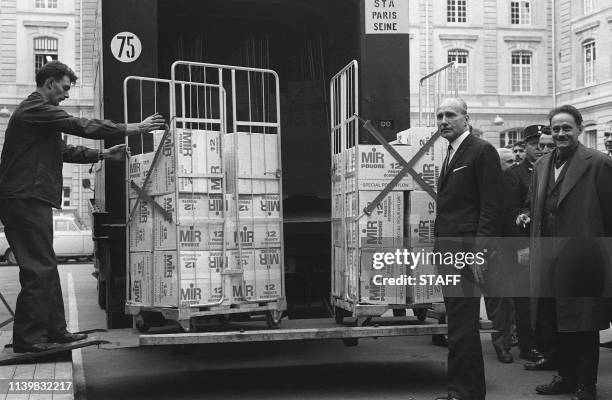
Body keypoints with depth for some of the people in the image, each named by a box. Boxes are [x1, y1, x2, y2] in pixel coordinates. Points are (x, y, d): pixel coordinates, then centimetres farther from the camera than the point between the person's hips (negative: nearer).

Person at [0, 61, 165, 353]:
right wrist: (131, 129, -15)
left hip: (31, 200, 11)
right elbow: (81, 126, -17)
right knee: (39, 269, -9)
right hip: (26, 199, -11)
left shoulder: (39, 113, 24)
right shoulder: (34, 110, -10)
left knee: (45, 268, 12)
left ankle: (54, 331, 18)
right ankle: (27, 337, -5)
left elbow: (64, 150, 23)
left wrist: (103, 154, 13)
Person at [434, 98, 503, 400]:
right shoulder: (451, 156, 19)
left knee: (462, 326, -7)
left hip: (467, 253, -9)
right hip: (448, 251, 10)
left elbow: (491, 207, -15)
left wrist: (479, 253, -21)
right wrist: (440, 246, 13)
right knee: (461, 325, 15)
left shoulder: (482, 151, -8)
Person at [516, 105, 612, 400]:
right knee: (560, 322, 16)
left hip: (582, 258, -6)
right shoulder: (541, 165, 13)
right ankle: (566, 376, 30)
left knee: (584, 324, 3)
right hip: (550, 259, 6)